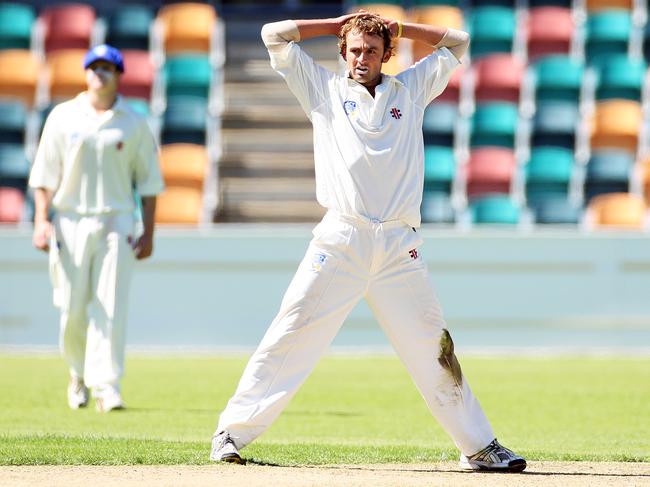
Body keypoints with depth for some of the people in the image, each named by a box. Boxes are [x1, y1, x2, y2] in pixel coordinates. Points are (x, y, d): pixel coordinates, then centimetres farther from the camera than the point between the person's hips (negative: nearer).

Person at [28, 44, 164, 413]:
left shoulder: (134, 124, 6)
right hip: (70, 221, 1)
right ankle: (79, 373, 26)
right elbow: (45, 174, 6)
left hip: (117, 223, -1)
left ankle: (107, 386, -13)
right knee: (72, 309, 1)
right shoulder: (63, 117, 7)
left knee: (111, 308, -11)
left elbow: (149, 181, 7)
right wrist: (41, 220, -5)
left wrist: (148, 232, 0)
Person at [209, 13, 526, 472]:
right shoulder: (325, 89, 15)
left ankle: (479, 446, 8)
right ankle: (232, 433, -5)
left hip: (400, 247, 2)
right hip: (340, 242, -1)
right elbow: (274, 35, 14)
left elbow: (458, 42, 28)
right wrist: (339, 24, 19)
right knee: (291, 335, -9)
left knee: (434, 347, 2)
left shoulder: (411, 89, 20)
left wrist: (399, 28, 23)